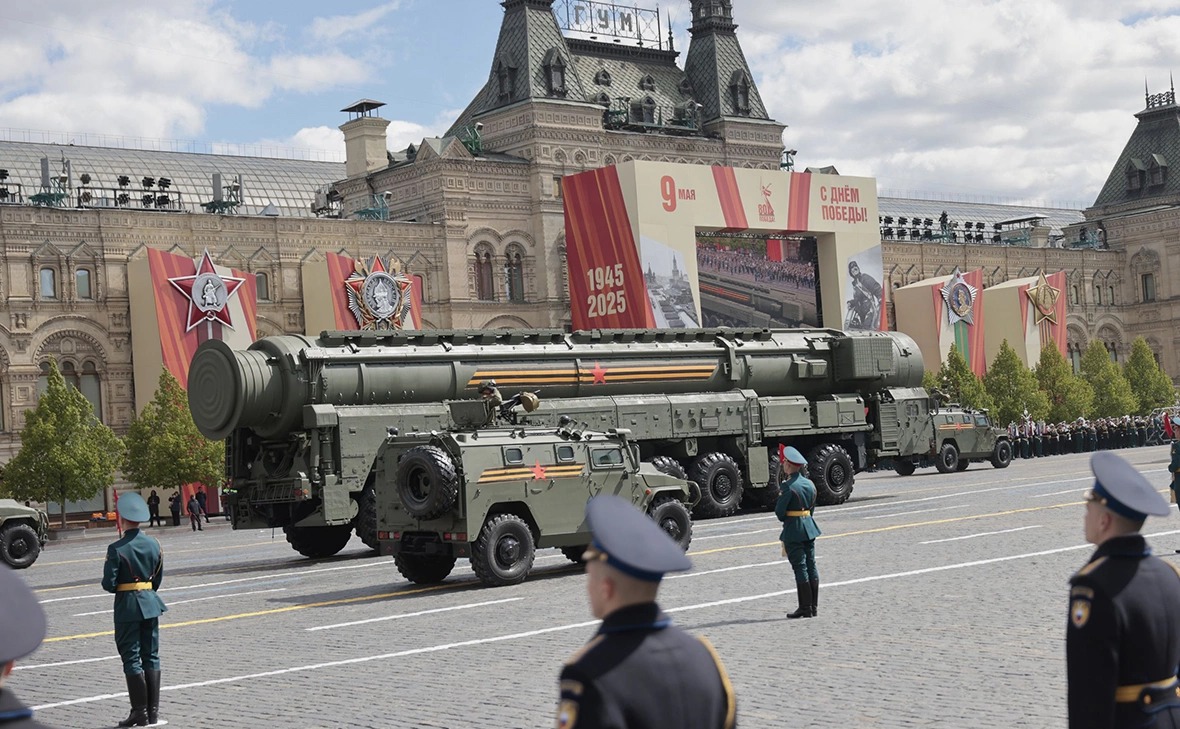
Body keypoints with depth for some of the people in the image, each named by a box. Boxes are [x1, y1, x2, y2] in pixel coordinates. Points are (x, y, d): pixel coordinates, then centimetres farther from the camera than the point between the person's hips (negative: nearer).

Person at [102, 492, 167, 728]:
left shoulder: (116, 549, -14)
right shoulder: (154, 545, 2)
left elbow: (108, 584, -14)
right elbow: (158, 578, 8)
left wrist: (119, 589, 7)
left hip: (127, 606, -5)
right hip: (150, 603, 5)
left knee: (131, 659, 1)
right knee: (151, 656, 10)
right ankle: (153, 710, 12)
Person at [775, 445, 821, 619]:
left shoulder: (788, 486, -16)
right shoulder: (809, 483, 8)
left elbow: (779, 511, -14)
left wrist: (785, 520, 6)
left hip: (793, 531, -7)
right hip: (809, 527, 8)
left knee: (800, 568, -5)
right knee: (811, 566, 9)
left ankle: (805, 608, -4)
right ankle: (814, 606, 12)